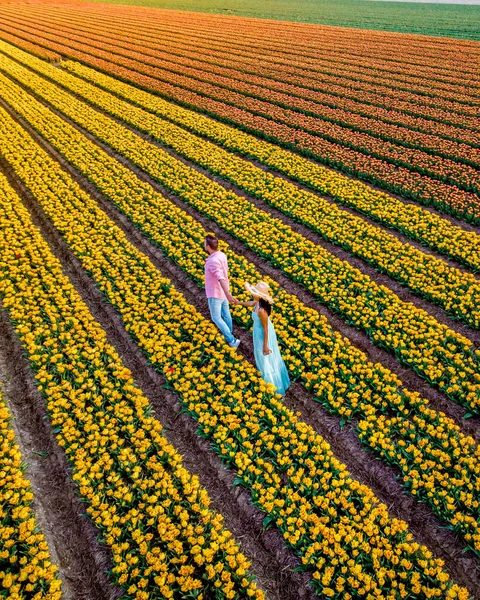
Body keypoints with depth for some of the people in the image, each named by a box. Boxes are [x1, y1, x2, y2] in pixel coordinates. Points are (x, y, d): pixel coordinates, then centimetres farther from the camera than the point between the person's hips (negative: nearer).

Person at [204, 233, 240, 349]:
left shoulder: (213, 261, -32)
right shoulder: (222, 255, -2)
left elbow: (221, 278, -44)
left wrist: (228, 295, -53)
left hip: (216, 293, -9)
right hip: (222, 291, 9)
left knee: (216, 318, 7)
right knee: (226, 314, 23)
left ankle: (232, 340, 9)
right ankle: (229, 336, 41)